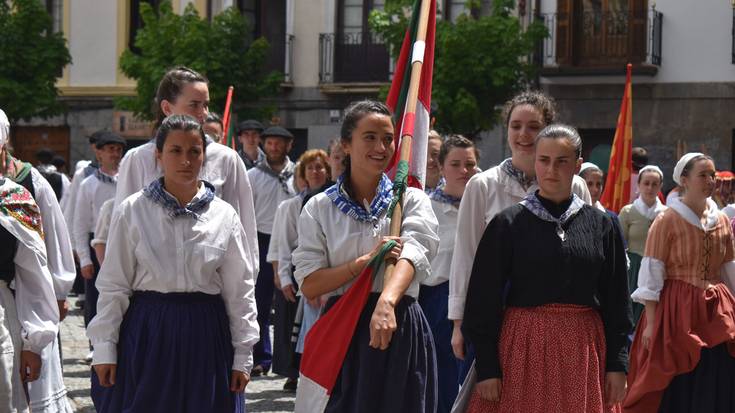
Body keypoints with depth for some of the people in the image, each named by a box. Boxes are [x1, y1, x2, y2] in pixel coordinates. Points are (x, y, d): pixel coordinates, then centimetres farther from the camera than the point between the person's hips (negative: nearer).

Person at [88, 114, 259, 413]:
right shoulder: (132, 211, -2)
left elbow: (239, 291, 6)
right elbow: (113, 285, 1)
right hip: (146, 334, -1)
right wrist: (104, 348, -2)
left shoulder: (224, 216, 3)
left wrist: (243, 356, 5)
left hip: (204, 333, 1)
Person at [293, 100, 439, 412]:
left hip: (400, 328, 0)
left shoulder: (412, 200, 3)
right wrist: (365, 261, -15)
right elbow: (309, 285, -2)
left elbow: (412, 256, -16)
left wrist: (386, 304, -35)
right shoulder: (319, 208, 5)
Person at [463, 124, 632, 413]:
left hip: (583, 350, 2)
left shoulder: (600, 225, 5)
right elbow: (485, 299, -2)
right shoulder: (508, 223, -1)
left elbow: (616, 300, 8)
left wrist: (617, 364, 3)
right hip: (522, 347, -2)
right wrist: (486, 367, -7)